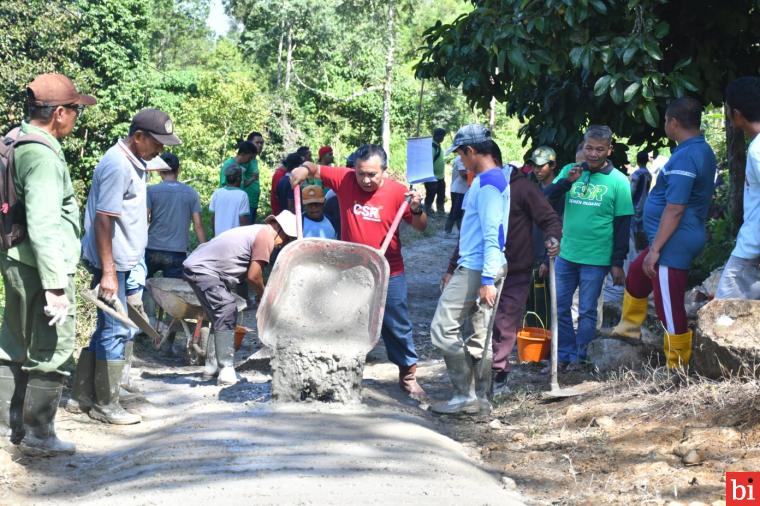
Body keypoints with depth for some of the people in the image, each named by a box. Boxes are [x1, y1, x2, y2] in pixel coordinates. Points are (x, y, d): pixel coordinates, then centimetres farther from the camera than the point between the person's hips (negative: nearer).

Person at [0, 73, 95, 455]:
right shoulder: (43, 156, -20)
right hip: (41, 268, -10)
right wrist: (55, 287, -25)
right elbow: (43, 227, -25)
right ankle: (38, 437, 7)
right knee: (51, 352, 0)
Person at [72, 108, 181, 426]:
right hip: (113, 263, -10)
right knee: (116, 331, -3)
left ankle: (82, 396, 23)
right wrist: (108, 272, -23)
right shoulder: (117, 165, -18)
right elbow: (103, 219, -21)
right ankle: (105, 404, 7)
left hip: (123, 261, 10)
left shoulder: (134, 163, 12)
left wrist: (134, 263, 20)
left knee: (107, 329, 15)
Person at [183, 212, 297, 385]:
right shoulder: (266, 236, -11)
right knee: (227, 313, -13)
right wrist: (264, 297, 5)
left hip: (195, 265, 11)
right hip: (203, 270, -11)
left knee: (221, 315, 18)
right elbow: (253, 276, -12)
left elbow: (247, 274, 21)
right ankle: (226, 371, -15)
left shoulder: (257, 231, 20)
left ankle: (212, 366, 22)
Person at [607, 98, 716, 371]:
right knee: (636, 274, 29)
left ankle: (678, 368, 9)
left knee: (670, 308, -1)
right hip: (683, 238, 11)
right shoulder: (703, 151, 9)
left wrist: (655, 249, -21)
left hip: (673, 243, -11)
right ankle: (629, 327, 46)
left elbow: (674, 209, -25)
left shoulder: (685, 157, -22)